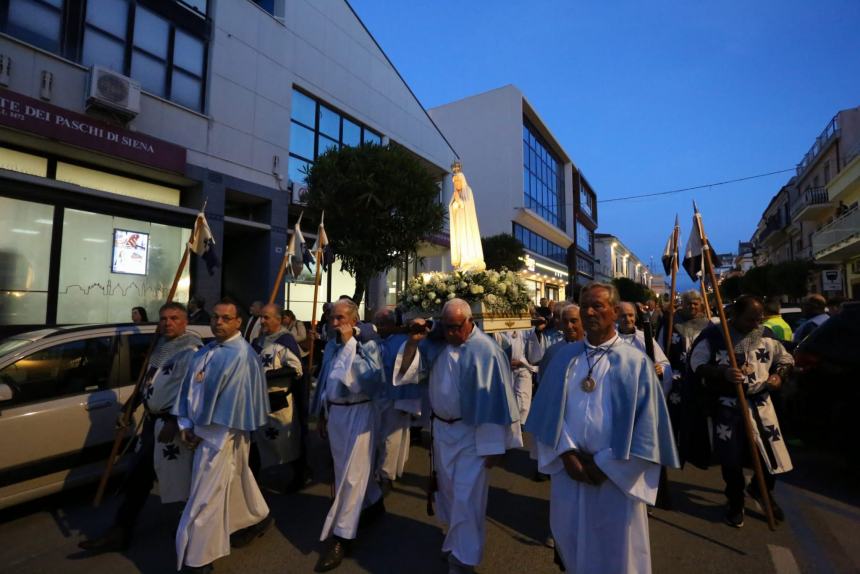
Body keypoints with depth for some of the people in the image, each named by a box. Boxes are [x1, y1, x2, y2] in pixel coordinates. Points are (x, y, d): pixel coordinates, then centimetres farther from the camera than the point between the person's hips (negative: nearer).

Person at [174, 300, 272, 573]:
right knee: (235, 480, 22)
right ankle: (258, 518, 42)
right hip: (204, 429, 8)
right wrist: (186, 424, -1)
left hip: (222, 431, -8)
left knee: (206, 496, 0)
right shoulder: (205, 351, 9)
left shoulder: (240, 354, -17)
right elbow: (190, 386, 7)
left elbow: (216, 394, -16)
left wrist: (199, 428, -9)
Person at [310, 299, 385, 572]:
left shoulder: (367, 344, -13)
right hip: (334, 412, 7)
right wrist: (321, 415, 17)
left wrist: (349, 343, -27)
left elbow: (369, 377, -29)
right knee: (346, 468, 20)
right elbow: (324, 380, 14)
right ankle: (375, 502, 44)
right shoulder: (331, 345, 6)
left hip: (358, 413, -7)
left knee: (351, 474, -1)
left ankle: (340, 536, 13)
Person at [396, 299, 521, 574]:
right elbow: (408, 370, -2)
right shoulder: (437, 343, -4)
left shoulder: (485, 351, -20)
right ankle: (455, 538, 47)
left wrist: (494, 445, -15)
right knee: (447, 489, 22)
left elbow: (495, 399, -18)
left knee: (466, 497, 4)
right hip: (441, 428, 6)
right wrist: (414, 341, -19)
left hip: (472, 434, -6)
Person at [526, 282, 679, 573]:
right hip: (568, 470, 2)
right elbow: (548, 410, 2)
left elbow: (646, 424, -8)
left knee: (616, 550, 16)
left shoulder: (635, 362, -6)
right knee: (571, 543, 19)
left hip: (618, 475, -2)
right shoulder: (563, 356, 2)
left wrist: (606, 464, -11)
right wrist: (567, 453, -9)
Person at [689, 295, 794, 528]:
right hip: (727, 405, -4)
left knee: (774, 452, 7)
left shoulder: (766, 335, 3)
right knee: (732, 458, 6)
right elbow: (696, 364, -11)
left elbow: (786, 359, 16)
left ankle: (762, 491, 39)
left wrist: (779, 375, -5)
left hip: (760, 402, 4)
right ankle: (735, 502, 30)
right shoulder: (714, 334, -11)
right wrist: (723, 372, -26)